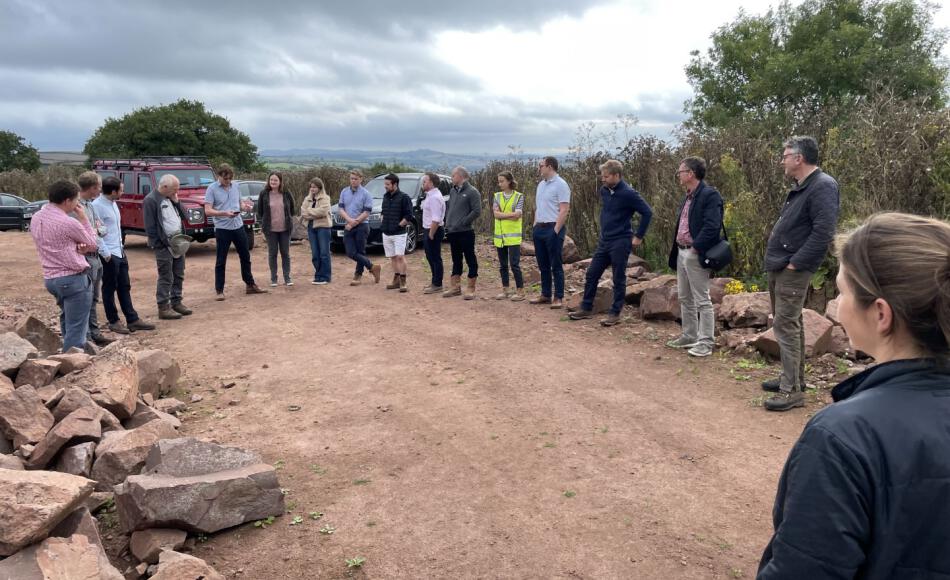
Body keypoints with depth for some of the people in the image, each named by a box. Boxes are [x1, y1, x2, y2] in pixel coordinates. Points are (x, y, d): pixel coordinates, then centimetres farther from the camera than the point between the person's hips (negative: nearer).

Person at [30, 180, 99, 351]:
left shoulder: (36, 218, 6)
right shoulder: (68, 223, -19)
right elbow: (92, 243, -3)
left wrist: (75, 246, -1)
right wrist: (83, 218, 2)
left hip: (50, 278, 9)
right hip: (73, 278, -9)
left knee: (67, 321, 26)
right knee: (76, 329, -3)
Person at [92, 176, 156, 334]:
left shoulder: (113, 203, 10)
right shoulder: (97, 206, -18)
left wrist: (121, 247, 16)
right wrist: (106, 253, -20)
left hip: (120, 252, 9)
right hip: (109, 255, -9)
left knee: (125, 287, 12)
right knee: (109, 288, 5)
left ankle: (132, 320, 19)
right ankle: (113, 321, 16)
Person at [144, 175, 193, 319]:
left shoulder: (171, 198, 13)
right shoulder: (151, 200, -12)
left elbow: (183, 217, 13)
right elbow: (150, 227, -15)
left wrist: (177, 202, 1)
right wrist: (159, 246, -16)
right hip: (164, 245, -8)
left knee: (179, 275, 13)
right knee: (166, 278, -4)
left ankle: (176, 302, 23)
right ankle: (163, 308, 3)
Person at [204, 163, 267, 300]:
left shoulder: (235, 187, 7)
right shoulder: (212, 189, -8)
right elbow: (208, 211, -14)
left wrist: (243, 206, -6)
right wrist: (224, 213, -28)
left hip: (239, 227, 5)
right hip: (222, 229, -5)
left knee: (245, 257, 13)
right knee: (221, 261, 2)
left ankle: (250, 285, 26)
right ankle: (219, 291, 11)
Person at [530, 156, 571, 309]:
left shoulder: (560, 185, -11)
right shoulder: (541, 184, 14)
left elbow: (564, 210, -16)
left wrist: (556, 230, -19)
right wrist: (535, 225, 12)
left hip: (553, 229, -8)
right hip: (539, 228, 8)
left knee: (556, 266, -3)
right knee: (543, 265, 12)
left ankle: (558, 298, 3)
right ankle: (545, 295, 21)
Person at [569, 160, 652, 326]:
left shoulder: (628, 194, -16)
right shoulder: (604, 191, 5)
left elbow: (647, 212, -14)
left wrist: (638, 236, -11)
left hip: (620, 243, -7)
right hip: (604, 241, 7)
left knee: (619, 279, 3)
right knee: (591, 274, 9)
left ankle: (615, 313, 13)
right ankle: (586, 309, 20)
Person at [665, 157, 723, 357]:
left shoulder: (709, 195, -14)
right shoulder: (688, 197, 16)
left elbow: (712, 226, -23)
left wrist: (696, 247, -20)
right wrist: (676, 250, 11)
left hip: (695, 255, -10)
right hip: (681, 253, 10)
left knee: (702, 300, -3)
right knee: (685, 298, 16)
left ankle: (706, 342, 3)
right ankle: (689, 336, 27)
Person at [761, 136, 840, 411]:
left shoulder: (823, 187, -16)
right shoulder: (801, 187, 15)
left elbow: (824, 232, -25)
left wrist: (795, 262, -22)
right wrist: (778, 260, 13)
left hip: (793, 271, -10)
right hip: (779, 267, 10)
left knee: (786, 325, -9)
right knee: (791, 324, 17)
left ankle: (792, 390, -4)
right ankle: (794, 377, 30)